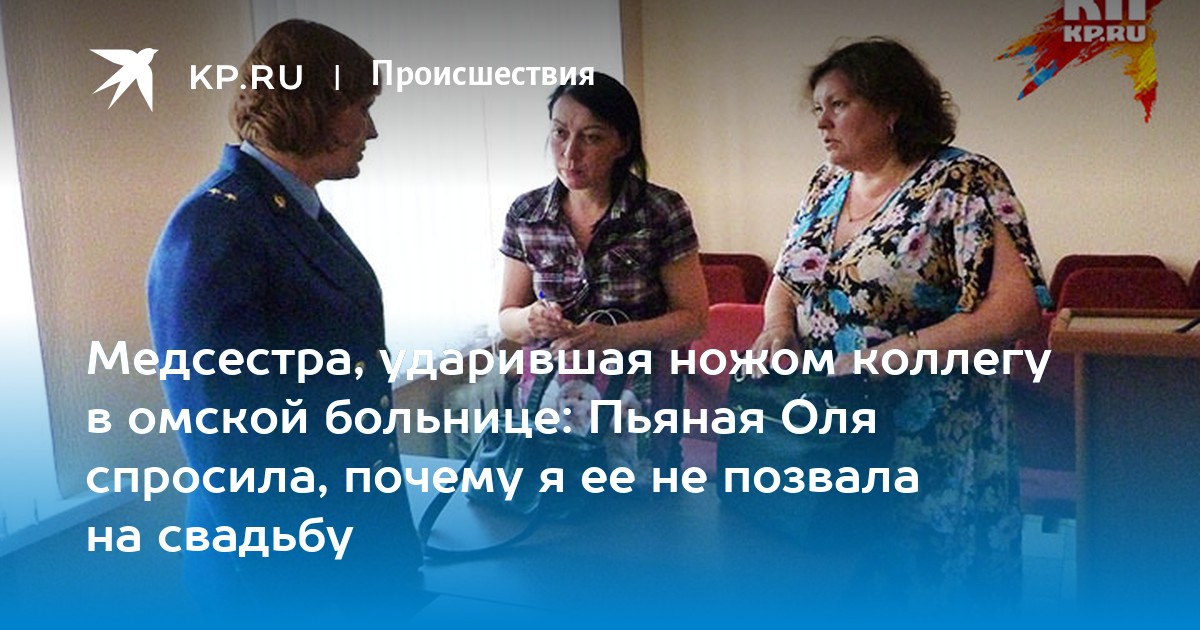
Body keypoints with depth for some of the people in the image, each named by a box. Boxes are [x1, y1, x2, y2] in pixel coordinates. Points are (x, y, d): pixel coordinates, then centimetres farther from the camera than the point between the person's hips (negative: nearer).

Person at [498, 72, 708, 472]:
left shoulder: (661, 211, -9)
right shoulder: (525, 215, -1)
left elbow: (693, 317, -5)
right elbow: (507, 318, 7)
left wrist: (613, 337, -19)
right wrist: (530, 320, -16)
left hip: (635, 396, -2)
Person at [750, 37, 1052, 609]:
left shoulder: (963, 183, -13)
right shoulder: (827, 184, 8)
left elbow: (1016, 308, -23)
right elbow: (787, 279, 18)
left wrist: (885, 356, -25)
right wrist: (778, 328, -5)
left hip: (930, 444, -6)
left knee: (931, 587, 9)